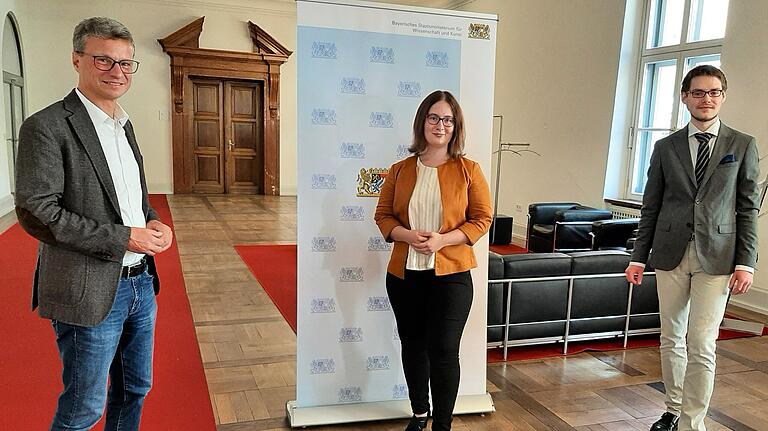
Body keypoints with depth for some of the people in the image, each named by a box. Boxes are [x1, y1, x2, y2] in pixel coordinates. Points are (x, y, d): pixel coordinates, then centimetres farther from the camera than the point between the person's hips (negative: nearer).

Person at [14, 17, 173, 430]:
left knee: (135, 389, 20)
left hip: (140, 283, 7)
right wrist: (123, 238, -20)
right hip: (90, 291, -7)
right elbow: (35, 211, -19)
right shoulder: (47, 126, -13)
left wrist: (153, 224, 0)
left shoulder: (125, 125, 12)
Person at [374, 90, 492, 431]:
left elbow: (482, 218, -4)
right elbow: (383, 215, 6)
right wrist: (407, 235, -14)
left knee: (443, 351, -1)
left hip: (451, 274, -3)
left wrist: (442, 239, -17)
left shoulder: (468, 170, -3)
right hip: (404, 274, 3)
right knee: (412, 345, 16)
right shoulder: (400, 170, 4)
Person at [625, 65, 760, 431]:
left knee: (701, 345, -4)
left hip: (716, 257, -2)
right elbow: (651, 207, 7)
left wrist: (745, 263, -5)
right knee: (672, 339, 12)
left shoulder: (743, 146, 4)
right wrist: (638, 258, 4)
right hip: (670, 254, 2)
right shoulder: (666, 147, 7)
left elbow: (748, 209, 2)